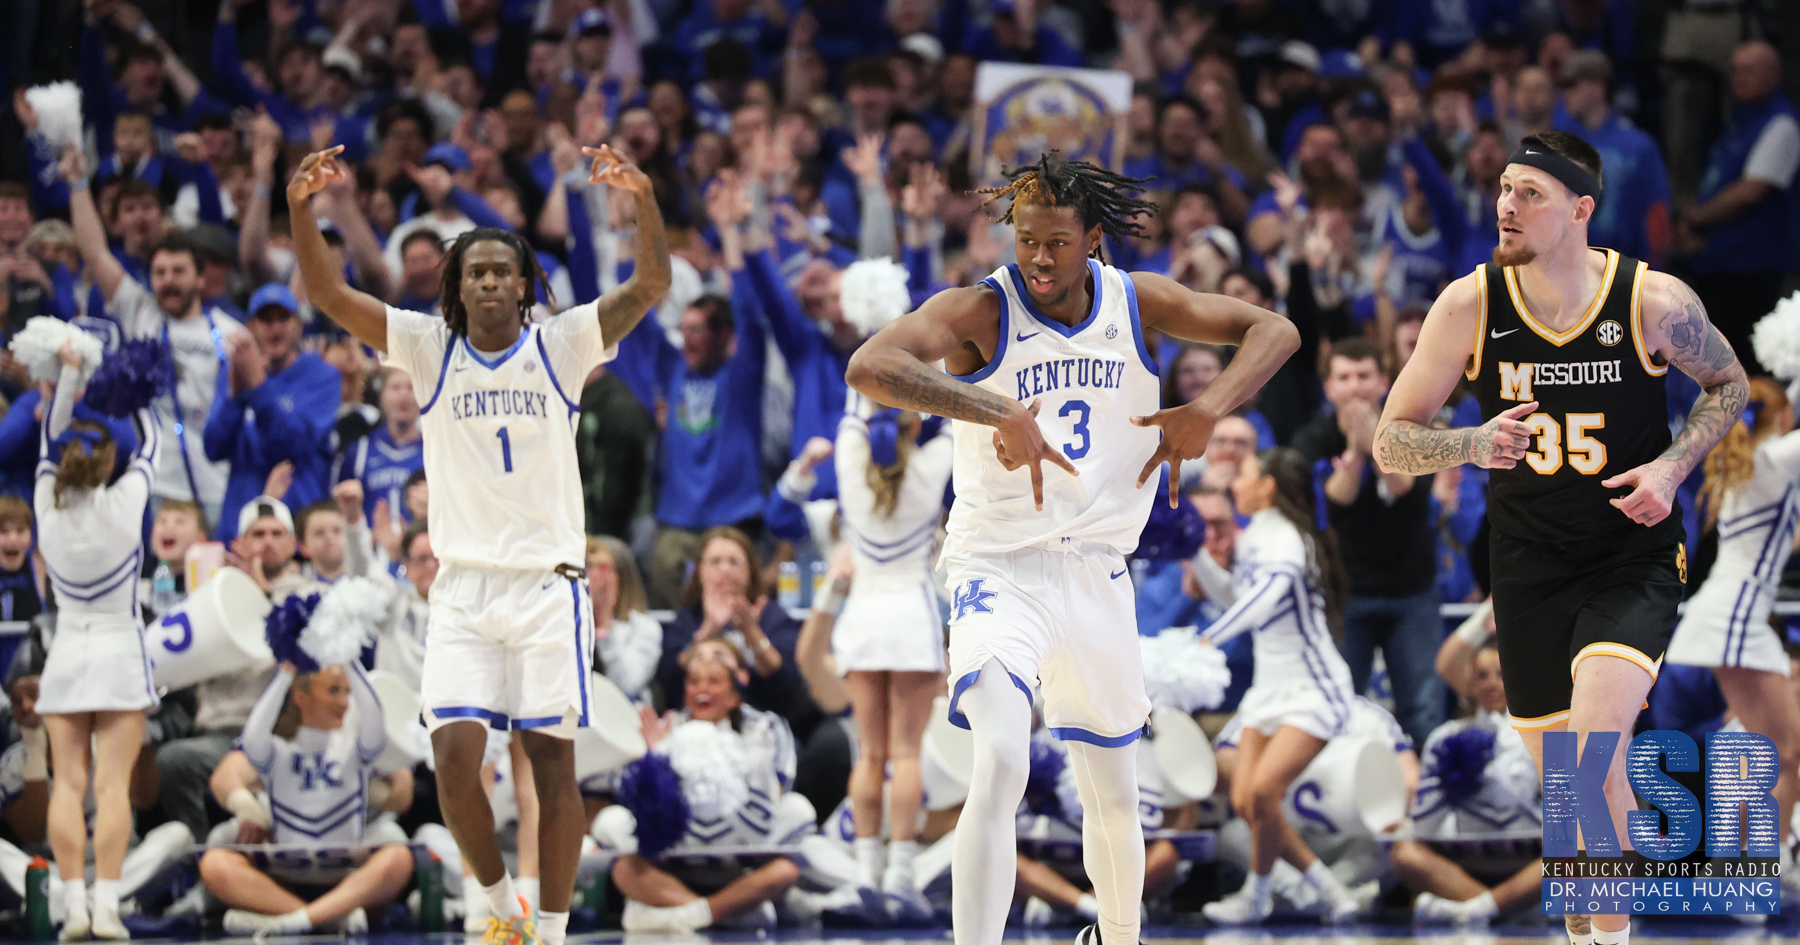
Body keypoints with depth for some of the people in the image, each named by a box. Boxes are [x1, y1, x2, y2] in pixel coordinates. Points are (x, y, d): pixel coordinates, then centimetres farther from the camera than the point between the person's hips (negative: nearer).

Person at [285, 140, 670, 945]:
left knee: (552, 761, -2)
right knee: (455, 755, -11)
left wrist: (644, 202, -28)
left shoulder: (561, 347, 2)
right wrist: (300, 209, -22)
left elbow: (651, 286, -10)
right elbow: (330, 296, -5)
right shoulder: (429, 349, 5)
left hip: (547, 583, -1)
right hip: (463, 587, 1)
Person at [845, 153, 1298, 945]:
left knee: (1115, 800, 16)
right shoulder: (978, 312, -14)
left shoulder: (1136, 303, 0)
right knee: (1000, 768, -28)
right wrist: (999, 414, -41)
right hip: (1000, 571, -5)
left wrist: (1207, 411, -15)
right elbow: (869, 367, -30)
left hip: (1098, 573, 5)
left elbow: (1272, 330, 4)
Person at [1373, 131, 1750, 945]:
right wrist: (1472, 446, -26)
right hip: (1528, 566, 3)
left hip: (1633, 563, -3)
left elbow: (1728, 384, 7)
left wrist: (1672, 466, -10)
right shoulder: (1470, 306, -11)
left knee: (1594, 745, -25)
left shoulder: (1655, 302, -14)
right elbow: (1390, 443, -6)